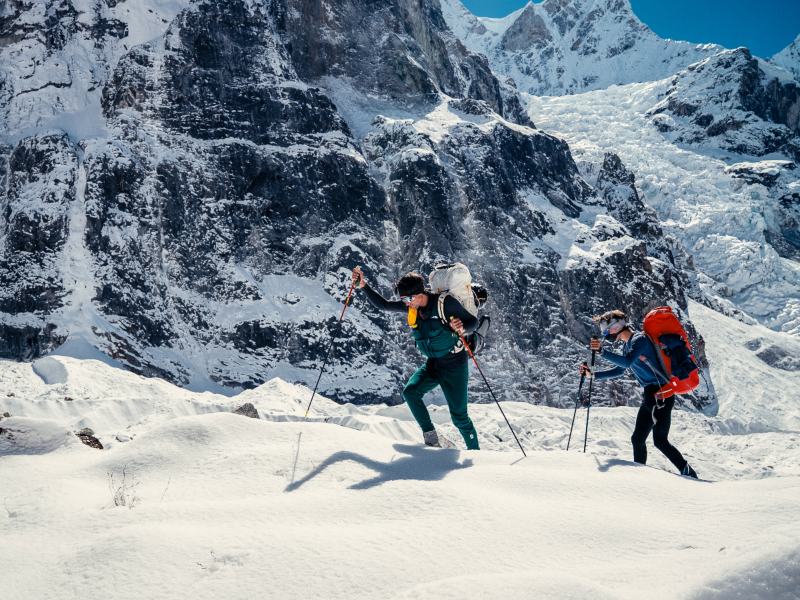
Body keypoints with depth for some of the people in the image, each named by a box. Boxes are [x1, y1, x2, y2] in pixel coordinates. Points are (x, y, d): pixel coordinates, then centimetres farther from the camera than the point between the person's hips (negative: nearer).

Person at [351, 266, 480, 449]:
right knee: (410, 392, -16)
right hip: (432, 364, 6)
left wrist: (462, 328, -36)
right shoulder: (411, 306, -2)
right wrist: (364, 286, -6)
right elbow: (383, 304, 4)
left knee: (459, 415, -3)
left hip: (454, 364, -6)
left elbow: (473, 321, -14)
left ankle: (474, 451, 16)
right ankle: (430, 437, -7)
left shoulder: (444, 303, -20)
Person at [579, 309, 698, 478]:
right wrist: (592, 375, 19)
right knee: (638, 439, 8)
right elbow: (619, 371, 25)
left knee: (660, 440, -11)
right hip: (650, 395, 10)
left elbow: (627, 362, -30)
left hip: (661, 394, -10)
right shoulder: (627, 345, 15)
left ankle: (688, 473, -2)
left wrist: (602, 351, -34)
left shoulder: (639, 339, -14)